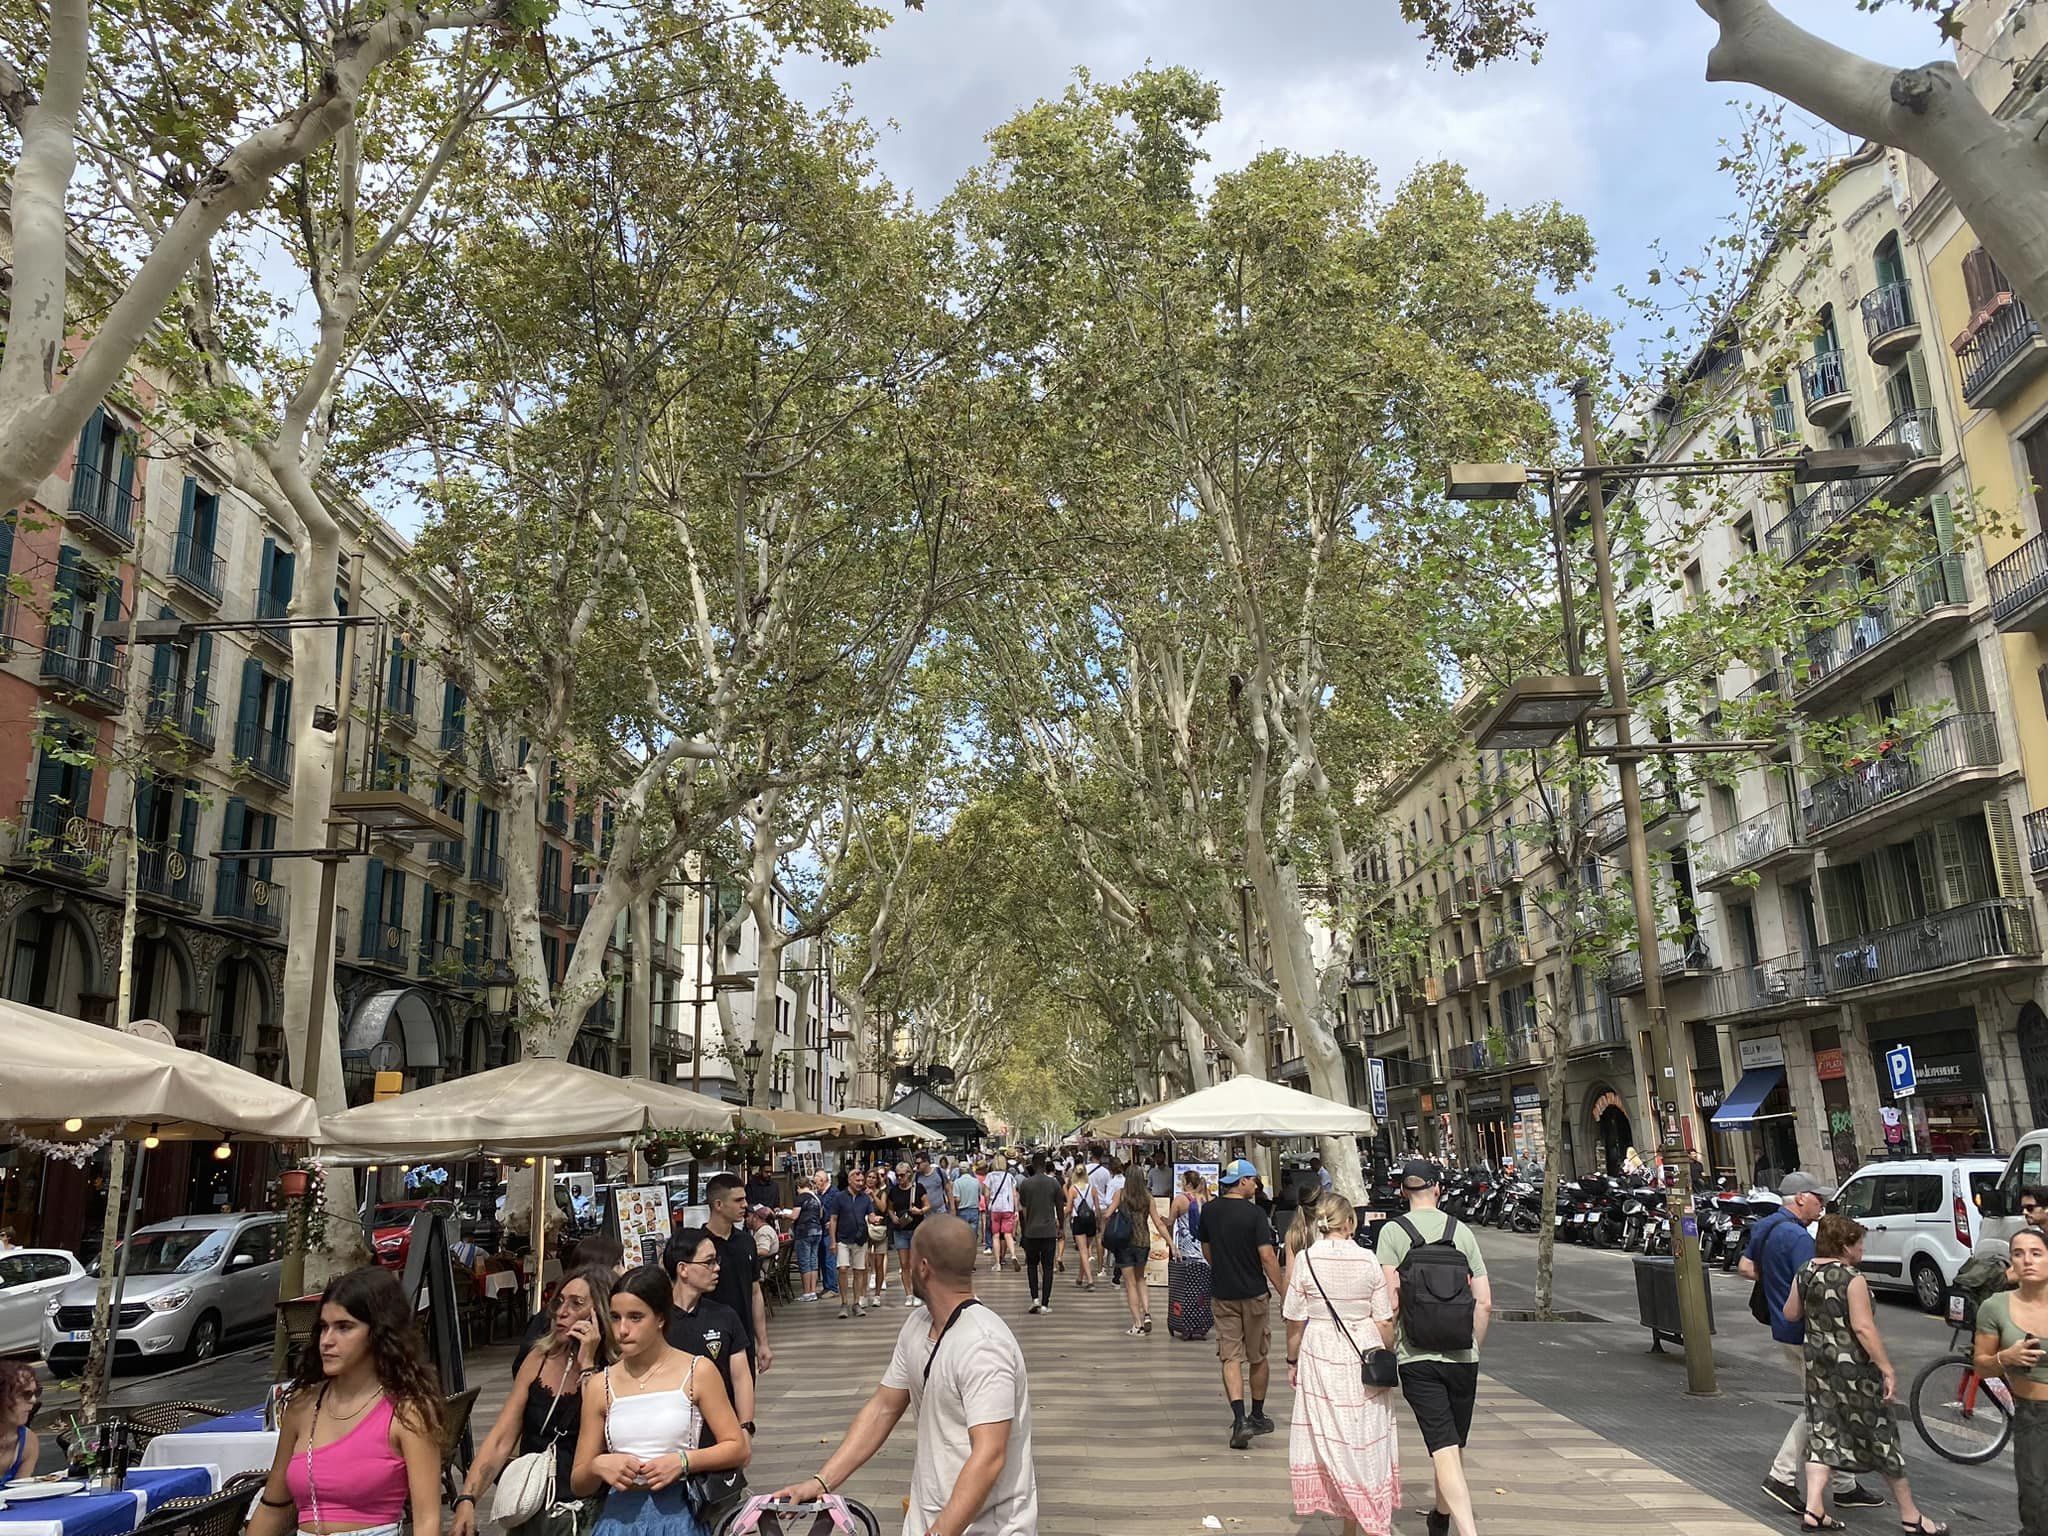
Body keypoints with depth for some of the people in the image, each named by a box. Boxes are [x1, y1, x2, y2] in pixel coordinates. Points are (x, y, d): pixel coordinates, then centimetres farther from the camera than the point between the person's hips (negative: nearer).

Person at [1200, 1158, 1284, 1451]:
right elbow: (1267, 1256, -17)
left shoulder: (1209, 1211, 2)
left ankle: (1239, 1418, -14)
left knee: (1230, 1357, 1)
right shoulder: (1254, 1213, -13)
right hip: (1253, 1292, -3)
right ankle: (1257, 1416, 26)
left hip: (1222, 1293, 3)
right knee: (1257, 1357, 14)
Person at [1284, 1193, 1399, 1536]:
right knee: (1364, 1439, 11)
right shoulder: (1367, 1260, -7)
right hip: (1363, 1354, 1)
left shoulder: (1306, 1259, -8)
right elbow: (1384, 1321, -3)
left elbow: (1295, 1320, -3)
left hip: (1320, 1356, 0)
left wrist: (1292, 1361, 9)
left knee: (1329, 1437, 9)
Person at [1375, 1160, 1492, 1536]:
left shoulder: (1392, 1231, -4)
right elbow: (1484, 1302, 3)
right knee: (1455, 1446, 20)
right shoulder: (1462, 1231, 5)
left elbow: (1391, 1301, -11)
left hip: (1417, 1359, -3)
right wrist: (1472, 1348, 15)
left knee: (1444, 1450, -7)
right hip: (1462, 1357, 3)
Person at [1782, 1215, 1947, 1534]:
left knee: (1823, 1430, 9)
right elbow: (1863, 1328, -23)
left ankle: (1813, 1509, 2)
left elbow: (1790, 1314, 11)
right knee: (1881, 1435, 8)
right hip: (1853, 1367, -6)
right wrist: (1888, 1370, -20)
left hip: (1818, 1362, 6)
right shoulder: (1852, 1279, -17)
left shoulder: (1806, 1272, 3)